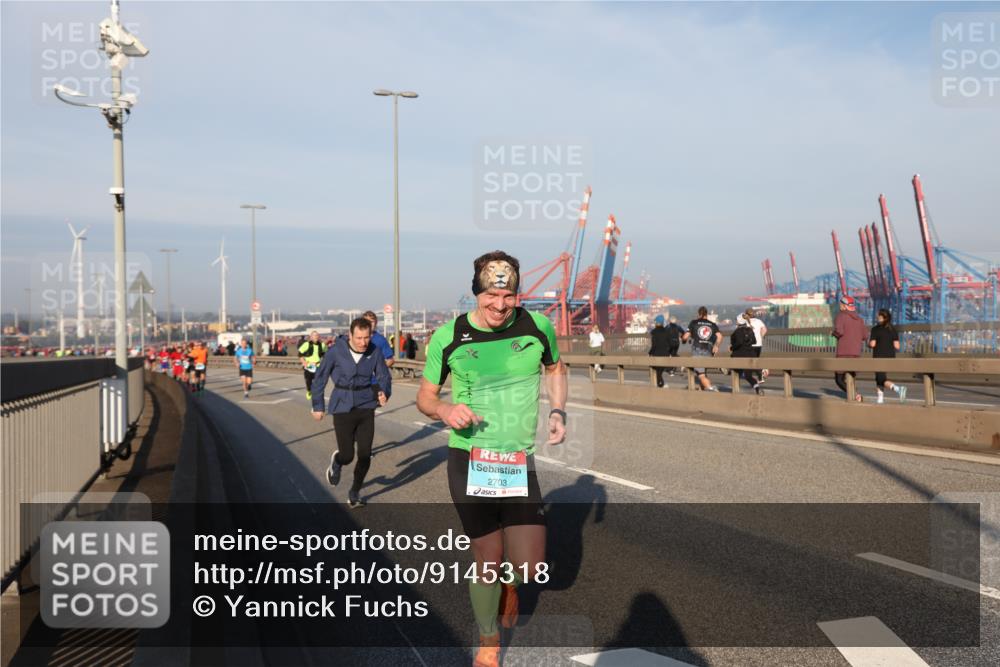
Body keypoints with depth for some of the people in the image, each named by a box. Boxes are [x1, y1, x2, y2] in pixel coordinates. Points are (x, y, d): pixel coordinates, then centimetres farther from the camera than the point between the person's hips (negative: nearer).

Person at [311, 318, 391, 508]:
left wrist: (384, 393, -19)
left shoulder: (375, 352, -8)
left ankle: (355, 493, 27)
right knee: (347, 455, -2)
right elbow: (320, 378, -1)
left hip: (366, 408, 2)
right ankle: (337, 461, 37)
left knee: (365, 455, 3)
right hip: (343, 408, -2)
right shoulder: (336, 352, -13)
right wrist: (317, 406, 4)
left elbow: (384, 376, 2)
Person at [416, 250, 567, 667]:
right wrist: (445, 409, -18)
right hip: (469, 462, -1)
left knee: (530, 569, -6)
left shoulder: (537, 326, -4)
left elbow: (555, 368, 17)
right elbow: (424, 396, 4)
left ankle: (508, 582, 34)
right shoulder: (447, 337, -7)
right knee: (487, 562, 7)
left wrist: (558, 410, 2)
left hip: (521, 462, 1)